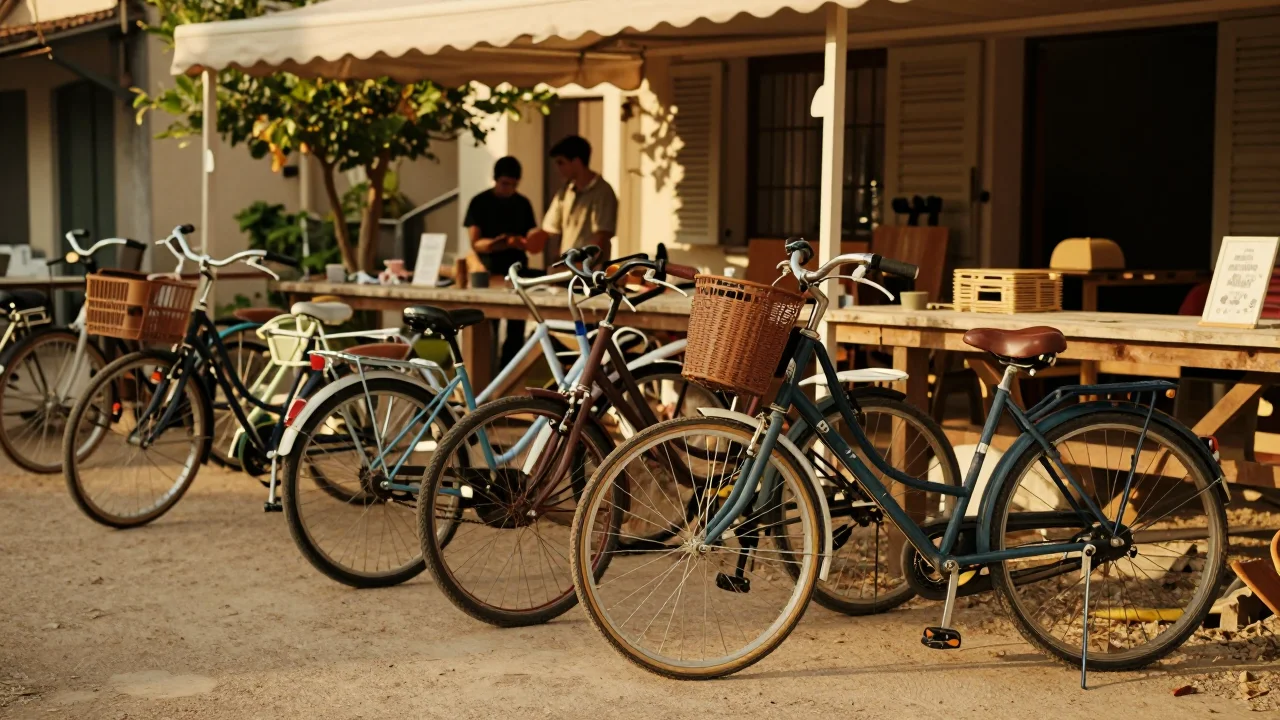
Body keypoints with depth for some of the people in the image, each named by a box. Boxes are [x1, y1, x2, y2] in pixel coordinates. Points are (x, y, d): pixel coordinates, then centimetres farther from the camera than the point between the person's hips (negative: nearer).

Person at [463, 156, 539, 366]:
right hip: (489, 274, -3)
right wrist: (503, 243, -26)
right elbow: (476, 243, -7)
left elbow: (530, 238, 13)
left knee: (516, 331, 1)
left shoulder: (523, 204, 8)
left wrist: (531, 244, -13)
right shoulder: (480, 202, -2)